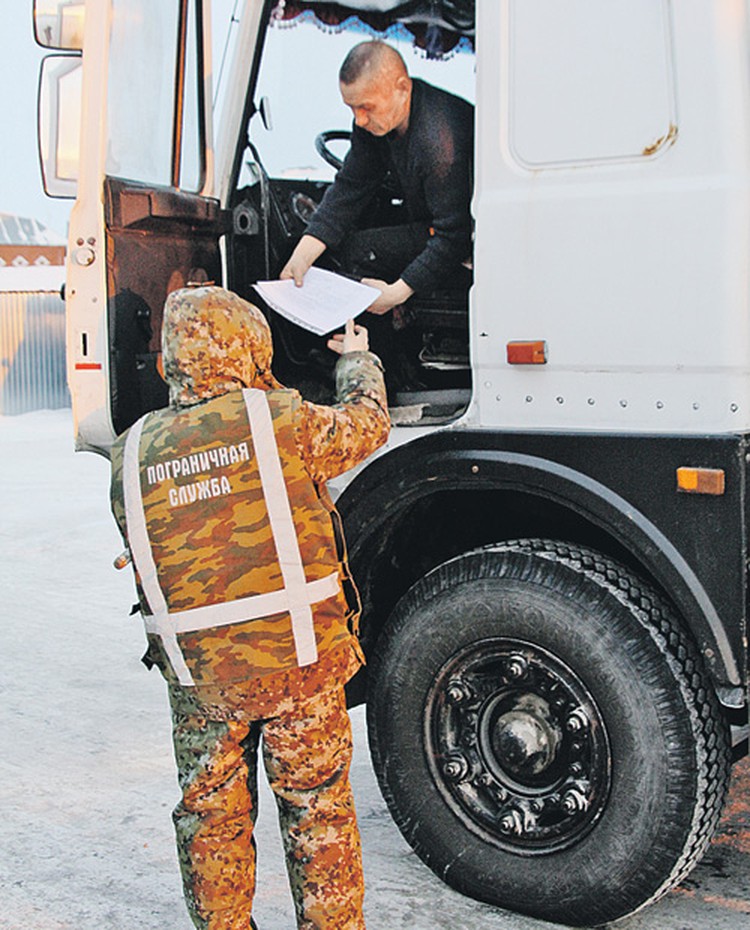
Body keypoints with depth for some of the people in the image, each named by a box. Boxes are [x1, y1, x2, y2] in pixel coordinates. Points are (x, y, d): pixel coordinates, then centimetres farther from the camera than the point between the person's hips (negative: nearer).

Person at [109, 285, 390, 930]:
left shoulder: (133, 452, 0)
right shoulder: (282, 419, -10)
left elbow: (141, 551, 9)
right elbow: (366, 424, 7)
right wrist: (357, 358, 26)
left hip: (197, 676, 3)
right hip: (299, 661, -2)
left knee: (210, 817, 19)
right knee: (318, 812, 14)